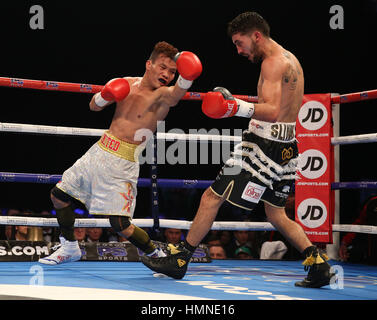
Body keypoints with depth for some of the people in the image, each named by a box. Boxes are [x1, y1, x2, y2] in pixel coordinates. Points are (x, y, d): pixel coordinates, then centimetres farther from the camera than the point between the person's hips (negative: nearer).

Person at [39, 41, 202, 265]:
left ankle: (158, 256, 11)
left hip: (122, 164, -7)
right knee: (58, 195, 15)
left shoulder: (163, 95, -12)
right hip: (99, 151, 7)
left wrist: (186, 76, -59)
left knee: (121, 226, -14)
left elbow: (177, 93, -38)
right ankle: (70, 249, 34)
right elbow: (94, 106, 17)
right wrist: (105, 96, -5)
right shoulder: (128, 84, 5)